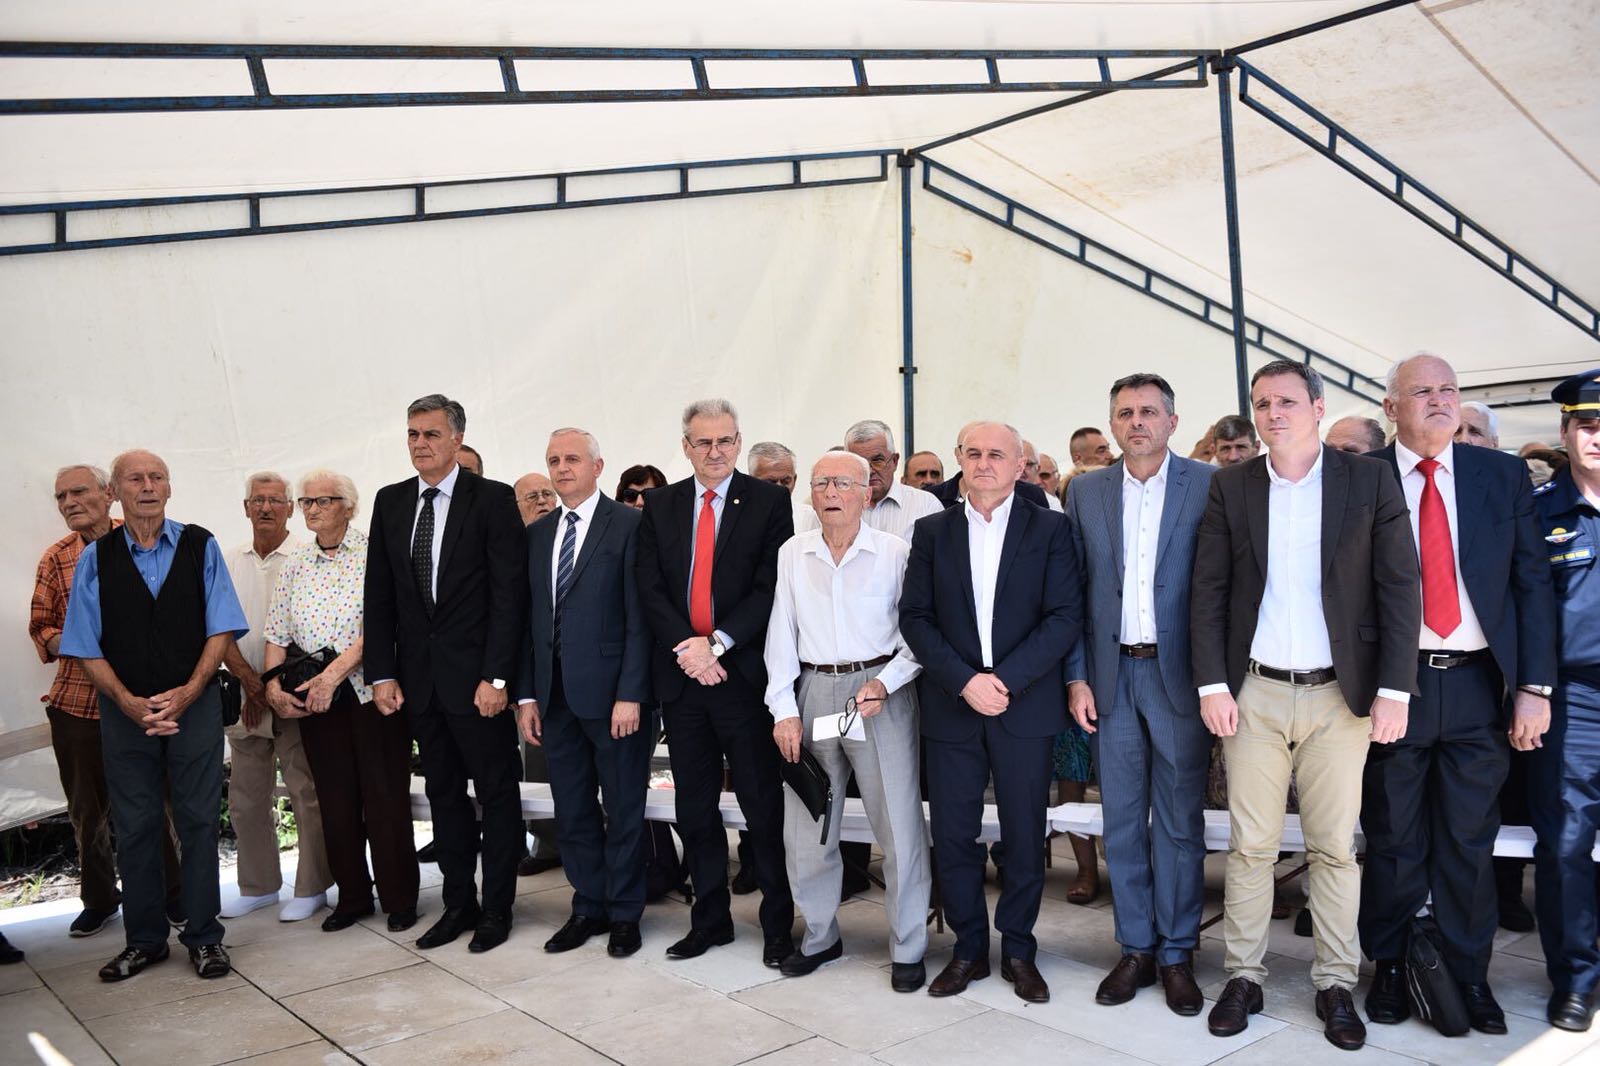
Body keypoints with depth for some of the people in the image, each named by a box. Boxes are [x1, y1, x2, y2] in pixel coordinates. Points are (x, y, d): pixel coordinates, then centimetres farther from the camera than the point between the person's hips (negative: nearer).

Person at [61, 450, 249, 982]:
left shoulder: (199, 547, 1)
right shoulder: (95, 559, 3)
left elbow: (221, 629, -2)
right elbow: (87, 648, 2)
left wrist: (188, 692, -13)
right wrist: (129, 702, -11)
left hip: (194, 703, -1)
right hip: (125, 710, 1)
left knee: (198, 822, 3)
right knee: (134, 827, 9)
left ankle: (204, 937, 15)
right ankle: (144, 940, 23)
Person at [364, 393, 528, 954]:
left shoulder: (493, 499, -7)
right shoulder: (390, 502, 9)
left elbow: (509, 593, -11)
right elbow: (378, 594, 9)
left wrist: (496, 676, -16)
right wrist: (381, 672, 2)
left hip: (476, 676, -5)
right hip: (419, 677, 5)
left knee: (496, 793, 6)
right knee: (443, 794, 14)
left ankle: (497, 907, 18)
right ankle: (459, 903, 26)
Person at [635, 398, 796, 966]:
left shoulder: (768, 501, -1)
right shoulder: (659, 506, 9)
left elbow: (771, 586, -8)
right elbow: (650, 588, 3)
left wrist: (716, 643, -15)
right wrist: (687, 649, -11)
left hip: (744, 670, -4)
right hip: (681, 675, 4)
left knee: (763, 805, 2)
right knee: (694, 807, 13)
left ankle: (778, 921, 16)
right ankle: (710, 918, 27)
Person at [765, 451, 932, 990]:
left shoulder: (896, 552, -4)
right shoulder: (792, 555, 6)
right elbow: (781, 635, 6)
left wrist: (885, 683, -15)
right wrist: (784, 709, 1)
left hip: (880, 694, -3)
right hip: (812, 692, 4)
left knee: (899, 826, 0)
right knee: (804, 829, 10)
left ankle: (908, 948, 16)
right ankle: (820, 935, 30)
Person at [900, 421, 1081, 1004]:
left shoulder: (1049, 528, 2)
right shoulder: (932, 531, 7)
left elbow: (1065, 616, -6)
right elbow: (915, 618, 1)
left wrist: (1007, 680, -15)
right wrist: (965, 681, -12)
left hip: (1026, 705, -1)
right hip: (950, 705, 2)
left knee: (1025, 837, 7)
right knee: (952, 836, 6)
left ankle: (1018, 950, 25)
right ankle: (969, 949, 23)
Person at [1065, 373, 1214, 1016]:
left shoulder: (1208, 486, -2)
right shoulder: (1086, 492, 7)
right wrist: (1077, 677, 2)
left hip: (1179, 674, -2)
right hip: (1112, 675, 3)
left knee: (1180, 821, 6)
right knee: (1121, 821, 10)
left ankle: (1177, 954, 20)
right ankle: (1136, 949, 23)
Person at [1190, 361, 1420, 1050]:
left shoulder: (1371, 480, 1)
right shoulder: (1231, 487, 4)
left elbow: (1399, 587, -1)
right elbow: (1208, 591, 4)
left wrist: (1393, 690, -7)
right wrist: (1212, 685, -4)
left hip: (1340, 694, 0)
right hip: (1253, 694, 1)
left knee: (1335, 846, 7)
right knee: (1250, 844, 6)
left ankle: (1336, 985, 20)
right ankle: (1244, 978, 18)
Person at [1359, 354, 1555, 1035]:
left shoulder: (1502, 476, 6)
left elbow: (1532, 584, 5)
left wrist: (1535, 687, -2)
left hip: (1478, 685, 2)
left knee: (1469, 841, 12)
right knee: (1394, 842, 10)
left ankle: (1469, 975, 27)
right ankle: (1389, 968, 27)